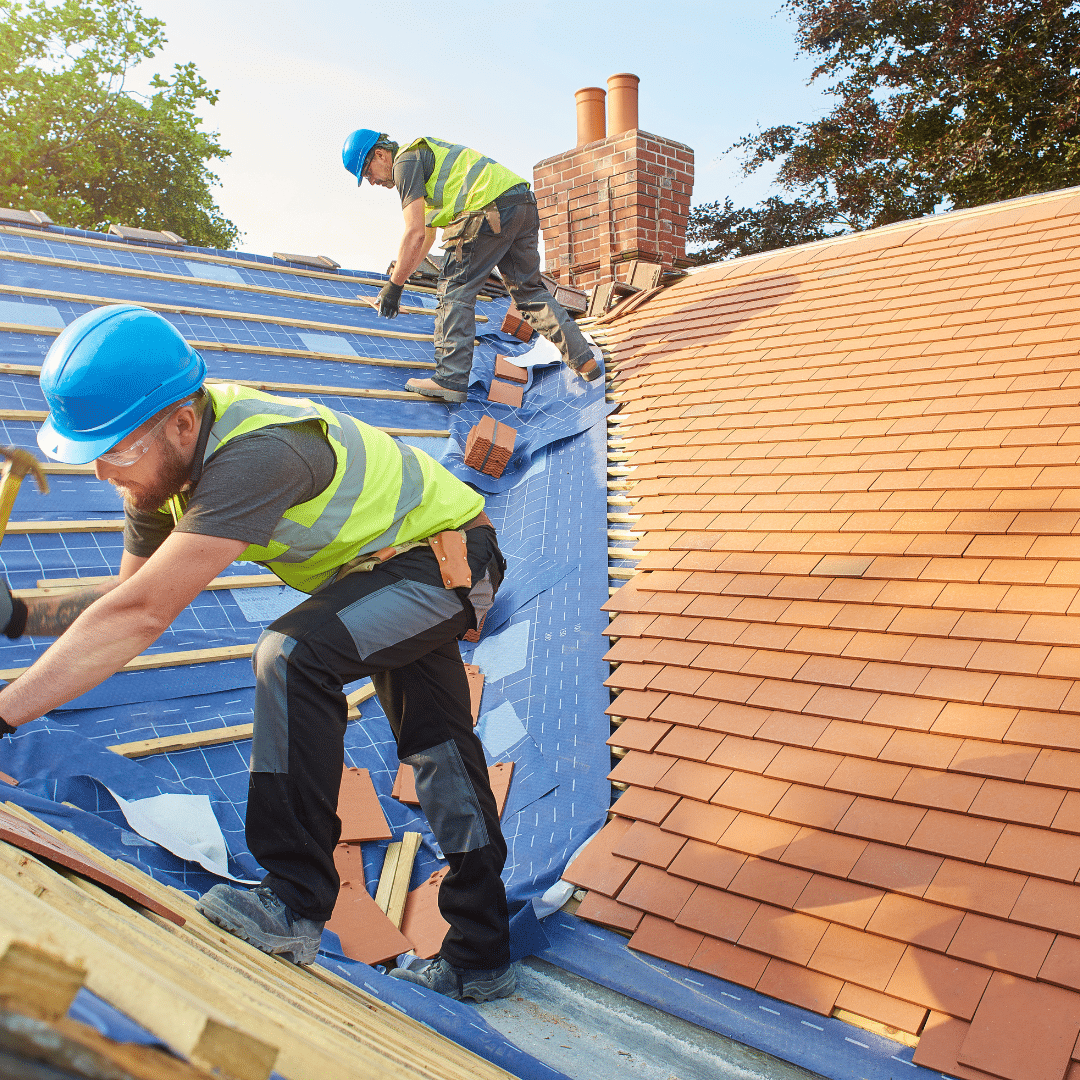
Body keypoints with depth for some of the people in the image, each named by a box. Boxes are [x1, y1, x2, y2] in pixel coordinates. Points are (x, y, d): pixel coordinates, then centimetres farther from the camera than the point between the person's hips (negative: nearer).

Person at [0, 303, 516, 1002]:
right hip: (390, 566, 9)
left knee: (293, 656, -31)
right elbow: (134, 596, 0)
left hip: (447, 555, -9)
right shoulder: (164, 459, -10)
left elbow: (142, 616, -43)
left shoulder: (254, 454, -39)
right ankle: (480, 958, 27)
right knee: (440, 751, 14)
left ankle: (296, 901, -19)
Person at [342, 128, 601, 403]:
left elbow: (415, 234, -9)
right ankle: (585, 360, 16)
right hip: (525, 205, 10)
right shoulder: (424, 154, 32)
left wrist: (394, 286, -3)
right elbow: (427, 236, 38)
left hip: (491, 209, -10)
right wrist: (398, 275, 40)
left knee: (456, 289, -2)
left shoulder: (406, 161, 1)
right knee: (529, 289, 17)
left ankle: (450, 379, -5)